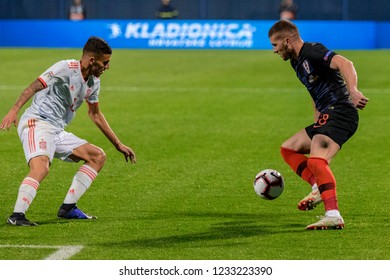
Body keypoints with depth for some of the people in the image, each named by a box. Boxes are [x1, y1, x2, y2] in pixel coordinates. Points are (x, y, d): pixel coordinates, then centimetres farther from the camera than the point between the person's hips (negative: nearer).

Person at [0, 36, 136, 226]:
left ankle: (67, 208, 4)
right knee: (41, 167, -34)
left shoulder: (94, 82, 14)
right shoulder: (66, 68, -13)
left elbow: (95, 114, 28)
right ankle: (17, 216, -38)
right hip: (37, 124, -9)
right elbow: (34, 86, -21)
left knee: (98, 157, 8)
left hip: (57, 132, 9)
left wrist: (118, 144, 31)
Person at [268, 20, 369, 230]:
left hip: (340, 113, -11)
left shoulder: (312, 52, -11)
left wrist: (352, 91, -44)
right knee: (288, 149, 19)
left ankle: (333, 216, -40)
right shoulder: (297, 62, 21)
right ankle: (319, 188, 3)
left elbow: (345, 64, -27)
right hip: (327, 116, 11)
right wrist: (317, 124, 27)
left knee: (316, 160, -29)